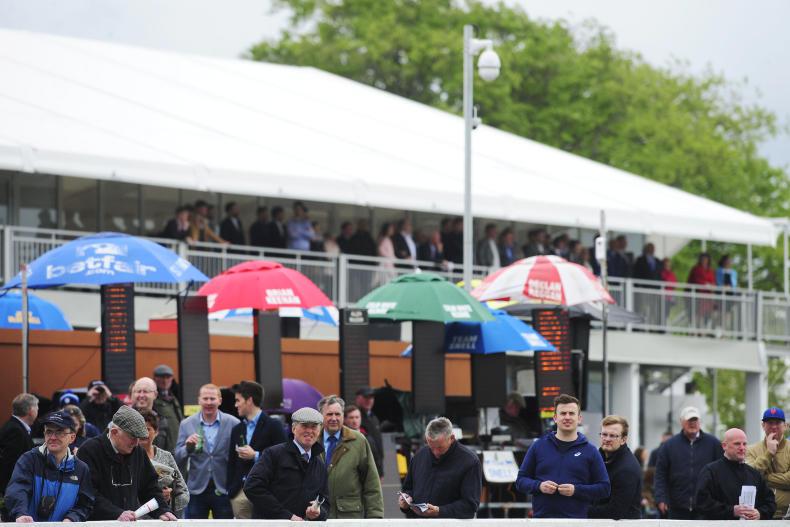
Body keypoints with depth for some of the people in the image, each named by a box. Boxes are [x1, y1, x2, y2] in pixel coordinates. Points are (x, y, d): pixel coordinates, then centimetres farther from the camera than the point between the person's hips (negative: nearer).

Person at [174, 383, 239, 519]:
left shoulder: (233, 424, -2)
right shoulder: (187, 424, 2)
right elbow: (178, 459, 2)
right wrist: (188, 447, -19)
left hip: (223, 489, -1)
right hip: (197, 489, 1)